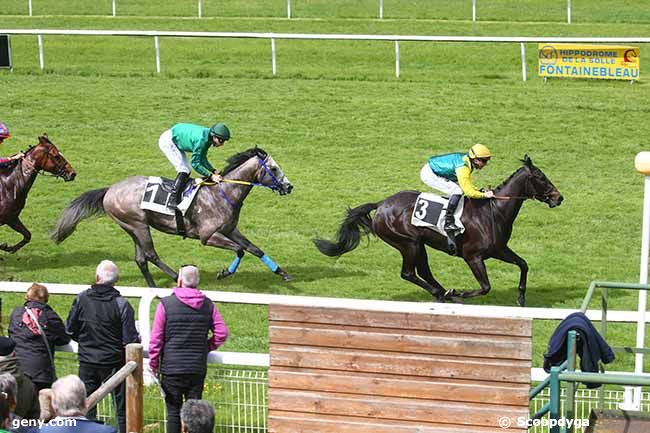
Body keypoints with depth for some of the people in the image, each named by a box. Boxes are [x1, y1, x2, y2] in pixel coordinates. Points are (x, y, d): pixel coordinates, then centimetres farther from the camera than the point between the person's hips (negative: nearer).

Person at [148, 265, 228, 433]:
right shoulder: (208, 305, 1)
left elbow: (156, 338, -7)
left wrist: (153, 363, 4)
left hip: (172, 369, -3)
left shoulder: (166, 304, -9)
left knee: (173, 412, 4)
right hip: (198, 368, 3)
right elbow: (222, 333, 0)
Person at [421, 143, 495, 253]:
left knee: (459, 188, 17)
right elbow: (469, 192, -28)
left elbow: (468, 186, 13)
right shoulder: (463, 168, -27)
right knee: (457, 191, -22)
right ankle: (448, 223, -22)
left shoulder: (468, 162, 2)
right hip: (429, 174, -10)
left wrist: (481, 191, 0)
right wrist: (484, 195, -19)